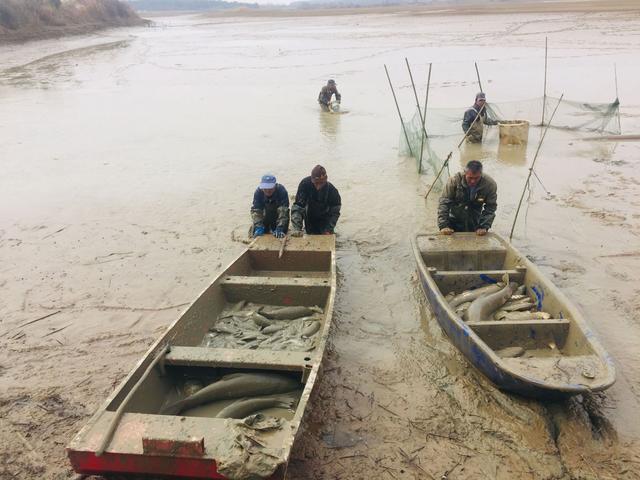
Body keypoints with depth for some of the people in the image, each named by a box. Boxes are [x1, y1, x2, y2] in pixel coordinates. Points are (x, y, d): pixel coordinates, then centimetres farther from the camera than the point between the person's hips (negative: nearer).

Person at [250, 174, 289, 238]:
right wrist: (258, 227, -36)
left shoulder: (282, 191, -29)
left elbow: (283, 211, -34)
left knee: (281, 235, -14)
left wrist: (279, 228, -42)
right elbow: (255, 210, -25)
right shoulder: (258, 192, -23)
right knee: (253, 234, -6)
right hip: (265, 216, 2)